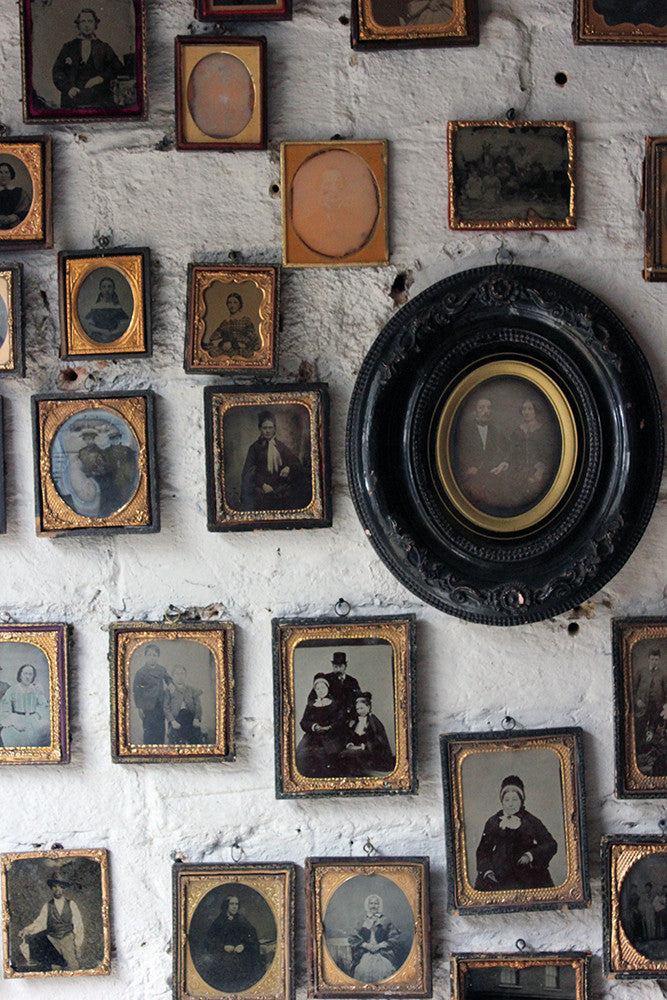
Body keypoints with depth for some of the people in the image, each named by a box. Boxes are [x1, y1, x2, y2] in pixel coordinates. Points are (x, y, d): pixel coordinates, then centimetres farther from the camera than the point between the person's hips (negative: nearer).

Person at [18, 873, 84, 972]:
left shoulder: (71, 904, 7)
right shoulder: (47, 906, 9)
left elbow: (78, 925, 5)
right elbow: (39, 923, -2)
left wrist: (78, 944, -5)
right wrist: (26, 930, -21)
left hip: (68, 938, -1)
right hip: (52, 940, 1)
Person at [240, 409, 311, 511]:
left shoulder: (280, 446, 16)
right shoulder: (255, 447, 9)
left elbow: (297, 463, 12)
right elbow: (249, 472, 3)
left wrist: (289, 468, -11)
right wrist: (263, 485, -11)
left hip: (280, 485, 2)